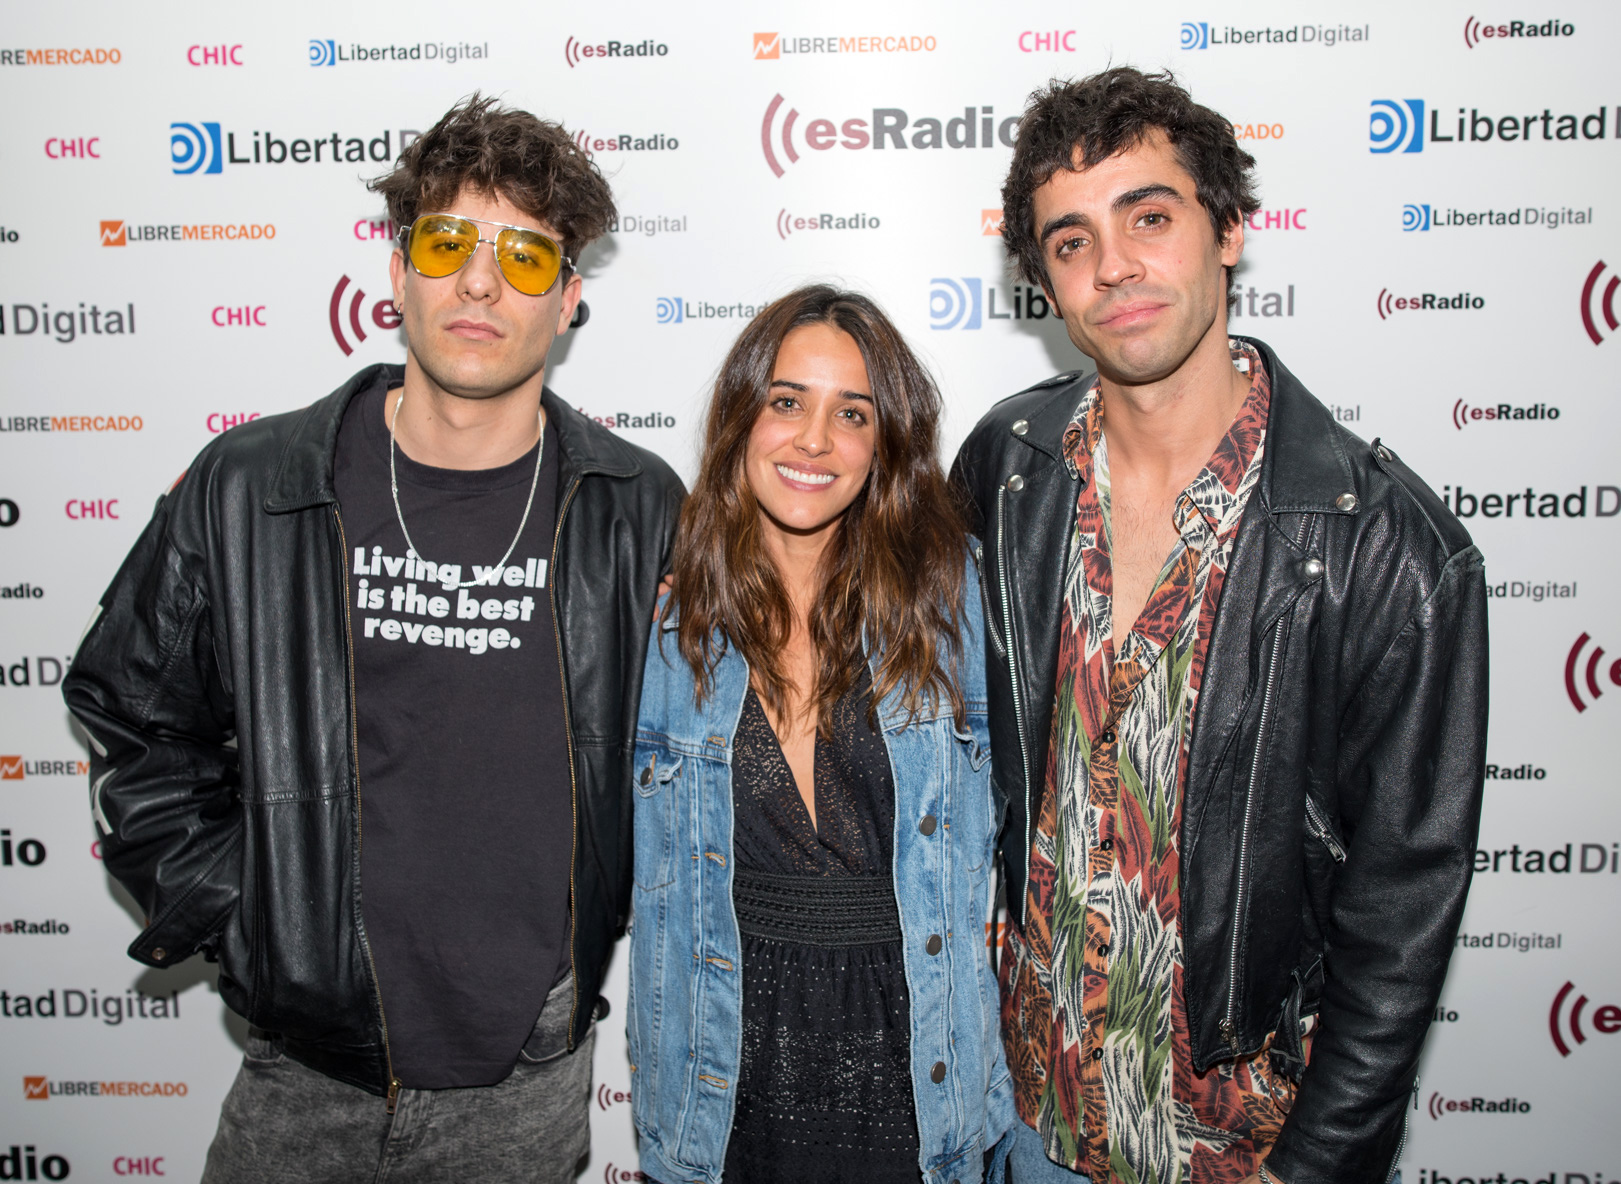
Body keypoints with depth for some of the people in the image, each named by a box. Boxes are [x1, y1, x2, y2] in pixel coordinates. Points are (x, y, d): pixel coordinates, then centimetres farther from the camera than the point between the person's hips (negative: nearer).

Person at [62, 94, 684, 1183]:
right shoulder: (245, 490, -7)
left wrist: (607, 909, 2)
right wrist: (219, 909, 1)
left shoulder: (643, 512, -8)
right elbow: (135, 715, 7)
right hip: (303, 1072, 1)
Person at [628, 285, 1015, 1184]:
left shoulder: (944, 593, -6)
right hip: (732, 1067, 1)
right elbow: (650, 862, 5)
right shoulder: (673, 614, -5)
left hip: (918, 1067, 0)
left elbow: (989, 823, 3)